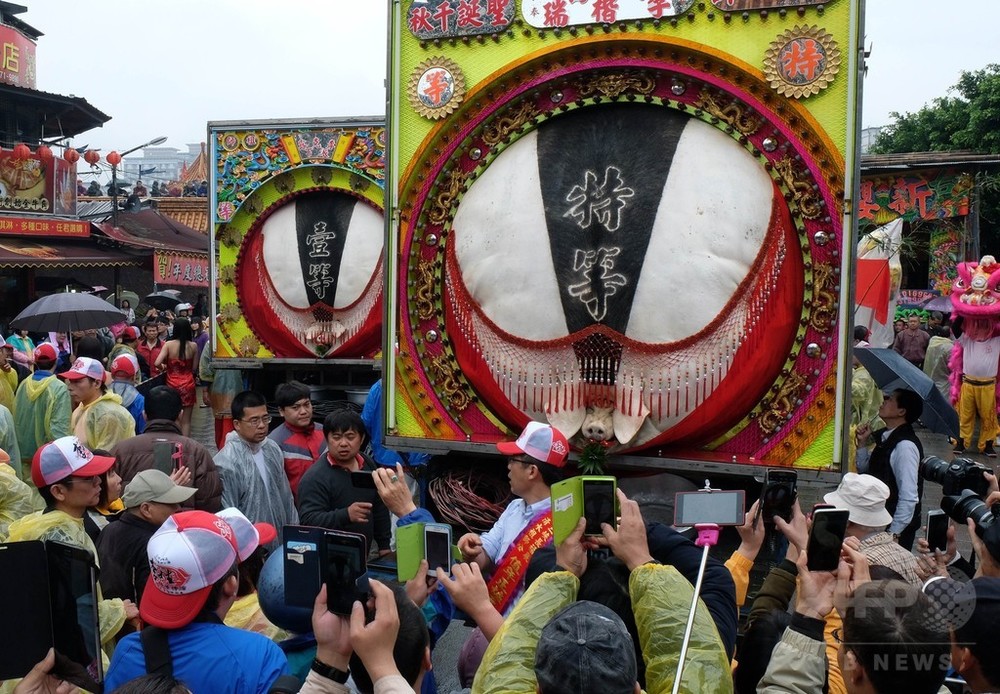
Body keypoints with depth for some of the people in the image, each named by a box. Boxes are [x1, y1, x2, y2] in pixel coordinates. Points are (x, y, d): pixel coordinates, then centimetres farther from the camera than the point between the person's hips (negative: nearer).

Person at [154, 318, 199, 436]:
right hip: (188, 383, 1)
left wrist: (163, 368, 7)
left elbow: (157, 363, -14)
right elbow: (194, 368, 3)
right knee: (186, 420, 6)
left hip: (172, 384, 0)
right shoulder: (193, 346, -4)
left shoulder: (169, 344, -7)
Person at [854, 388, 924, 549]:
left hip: (896, 530, -9)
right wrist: (862, 443, 1)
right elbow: (864, 469, 17)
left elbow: (909, 498, -25)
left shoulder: (905, 446, -23)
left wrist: (893, 534, -21)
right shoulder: (885, 438, 5)